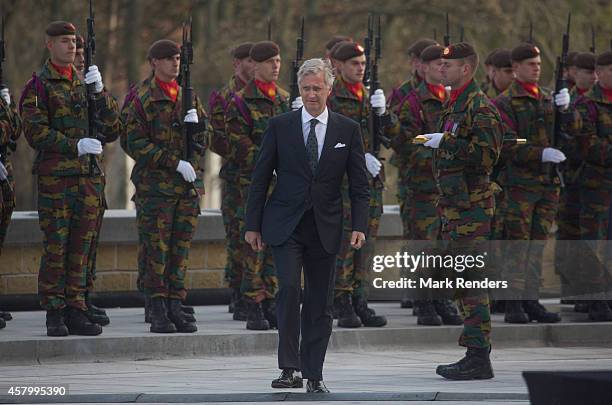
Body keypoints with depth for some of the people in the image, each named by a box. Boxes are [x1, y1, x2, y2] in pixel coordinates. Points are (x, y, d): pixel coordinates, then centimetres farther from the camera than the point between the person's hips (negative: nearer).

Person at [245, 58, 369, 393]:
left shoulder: (347, 130, 5)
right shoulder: (280, 126, 3)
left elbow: (359, 184, 5)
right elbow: (260, 179, 5)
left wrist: (359, 226, -7)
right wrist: (253, 225, 2)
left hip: (325, 228, 2)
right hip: (286, 226, -2)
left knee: (320, 303, 4)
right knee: (289, 289, -18)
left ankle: (314, 374, 12)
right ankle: (290, 368, -16)